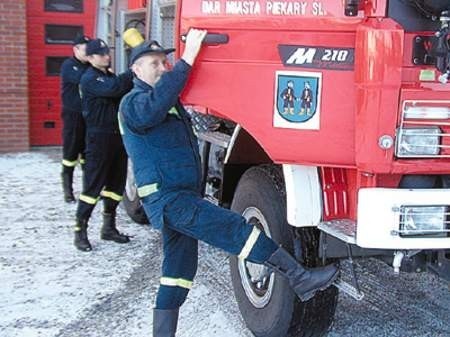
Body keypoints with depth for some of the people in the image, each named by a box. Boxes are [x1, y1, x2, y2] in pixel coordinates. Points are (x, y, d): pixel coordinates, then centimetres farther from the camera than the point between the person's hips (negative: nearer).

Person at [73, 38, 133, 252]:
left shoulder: (111, 75, 17)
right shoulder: (89, 79, -10)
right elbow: (113, 88, -28)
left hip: (117, 135, 8)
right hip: (99, 137, -8)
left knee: (116, 183, 12)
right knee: (93, 185, -5)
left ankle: (109, 227, 23)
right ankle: (80, 231, 2)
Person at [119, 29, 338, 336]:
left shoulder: (172, 103, 21)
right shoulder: (133, 102, -8)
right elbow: (155, 105, -29)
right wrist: (187, 59, -32)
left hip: (182, 198, 10)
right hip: (167, 198, -10)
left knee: (177, 273, 13)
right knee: (234, 228, -19)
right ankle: (299, 278, -19)